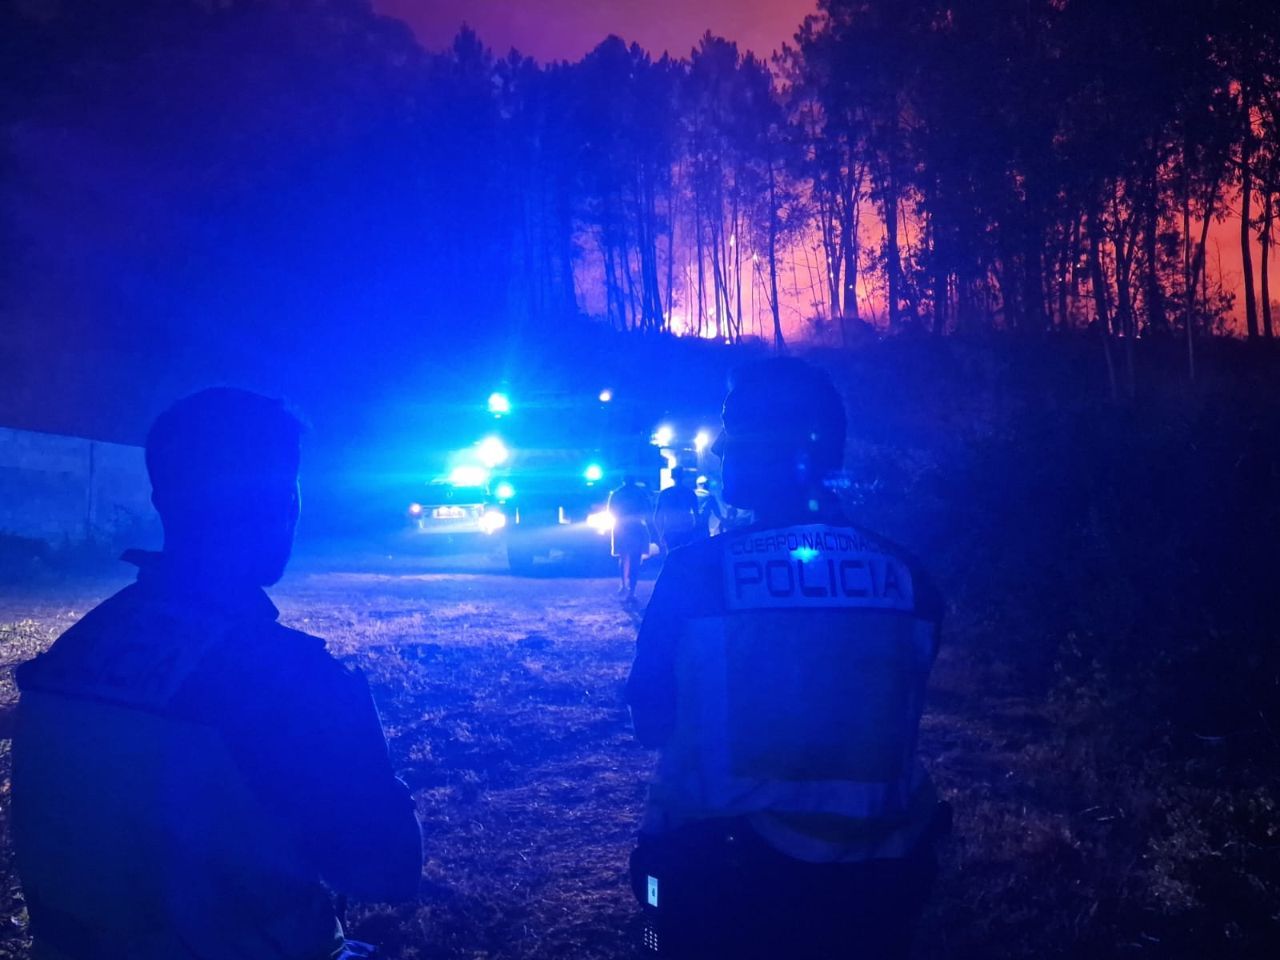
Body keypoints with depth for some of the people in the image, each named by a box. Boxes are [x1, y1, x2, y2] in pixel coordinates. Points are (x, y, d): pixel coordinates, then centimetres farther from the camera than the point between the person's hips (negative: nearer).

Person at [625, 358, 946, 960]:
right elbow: (895, 723, 7)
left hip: (722, 877, -3)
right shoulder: (905, 577, -6)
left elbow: (651, 721, -3)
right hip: (871, 880, 3)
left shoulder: (695, 571, -15)